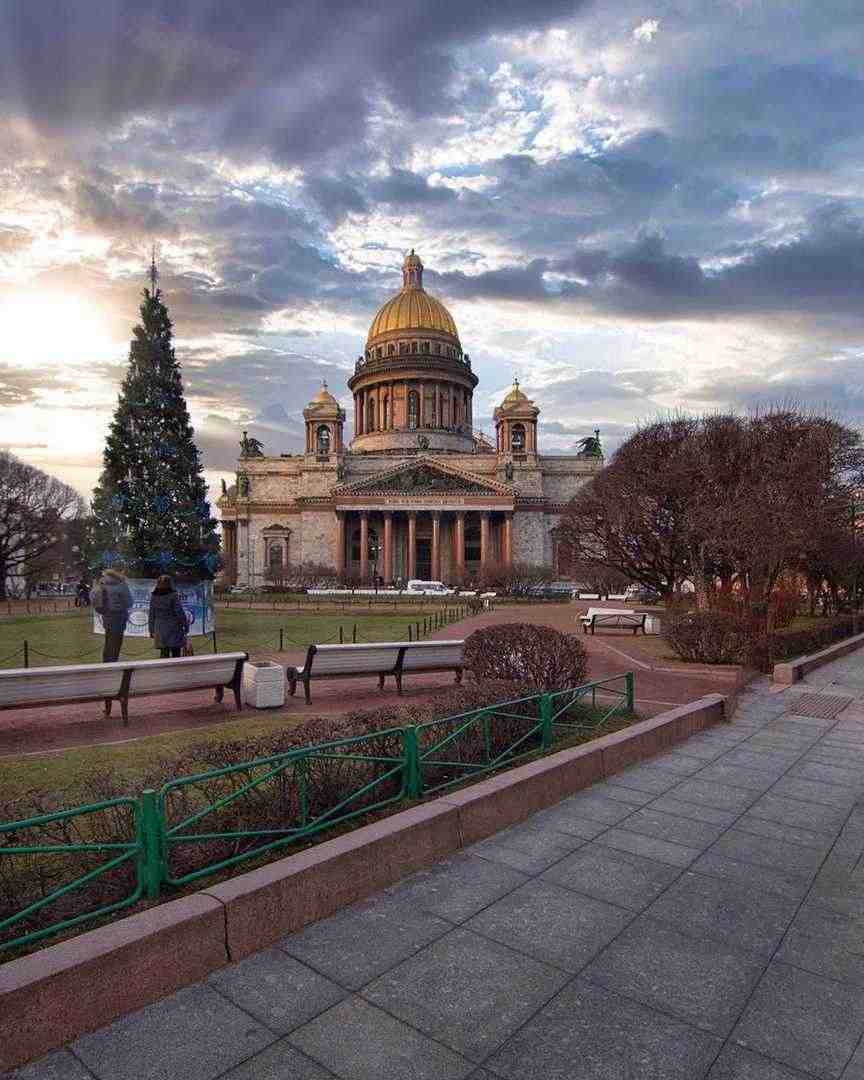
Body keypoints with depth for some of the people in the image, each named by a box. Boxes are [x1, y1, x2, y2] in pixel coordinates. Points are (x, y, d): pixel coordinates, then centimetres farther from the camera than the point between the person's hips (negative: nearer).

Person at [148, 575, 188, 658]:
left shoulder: (154, 597, 2)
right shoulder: (173, 596, -13)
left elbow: (151, 615, 6)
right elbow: (179, 612, -12)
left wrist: (151, 630, 13)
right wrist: (185, 624, 0)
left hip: (160, 629, 4)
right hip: (173, 628, -4)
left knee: (164, 654, 10)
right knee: (176, 654, 3)